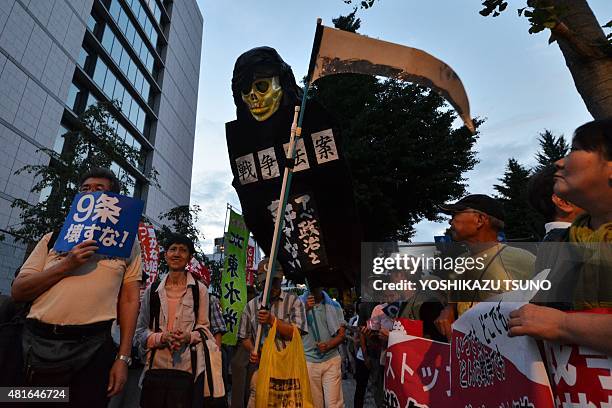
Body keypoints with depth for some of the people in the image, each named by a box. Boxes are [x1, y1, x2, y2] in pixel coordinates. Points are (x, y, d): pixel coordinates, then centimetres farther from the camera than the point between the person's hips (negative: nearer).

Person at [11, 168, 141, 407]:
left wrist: (123, 358, -4)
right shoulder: (53, 238, 13)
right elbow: (17, 291, 6)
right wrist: (66, 266, -11)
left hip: (94, 349, -2)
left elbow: (129, 300, 2)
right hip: (39, 343, 2)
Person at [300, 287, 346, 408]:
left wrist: (328, 345, -14)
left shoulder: (334, 305, 2)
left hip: (331, 360, 0)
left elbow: (341, 335, 4)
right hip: (308, 361, 0)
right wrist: (305, 309, -21)